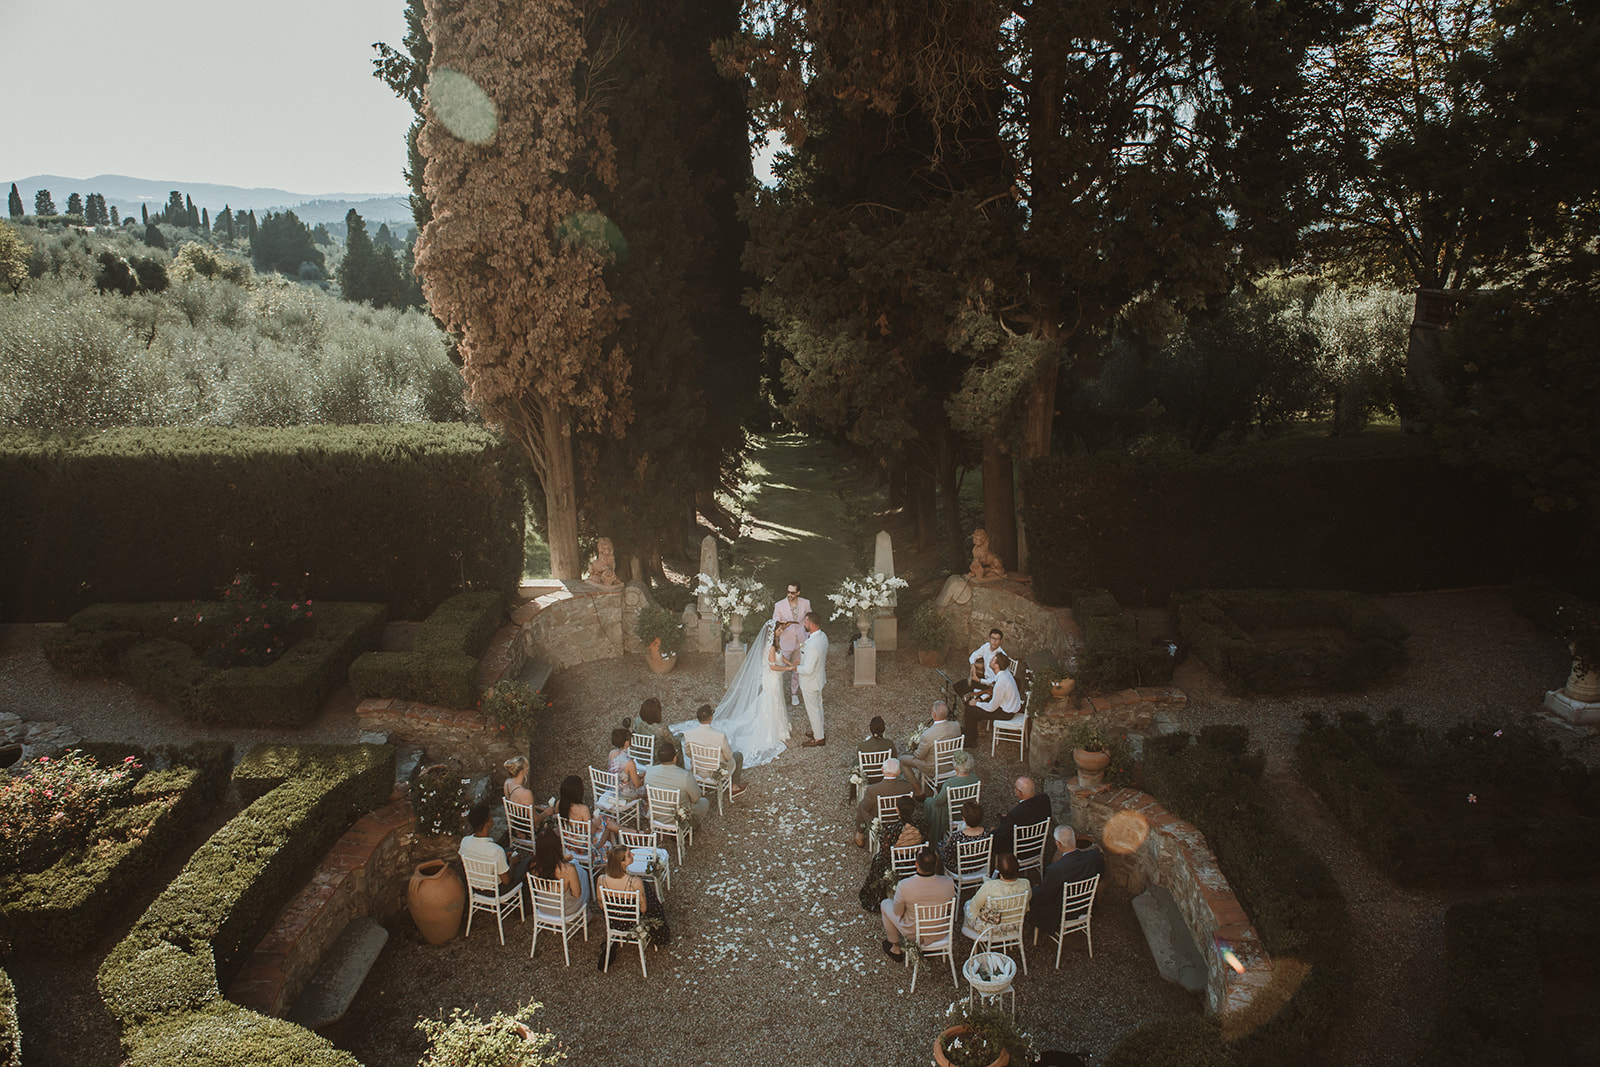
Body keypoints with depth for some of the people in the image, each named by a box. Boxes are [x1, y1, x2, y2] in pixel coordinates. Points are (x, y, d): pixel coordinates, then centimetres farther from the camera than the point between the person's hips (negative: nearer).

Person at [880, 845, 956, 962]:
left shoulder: (904, 886, -34)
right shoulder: (948, 882, -28)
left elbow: (897, 912, -15)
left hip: (913, 933, -3)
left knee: (885, 904, 23)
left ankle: (896, 949, 38)